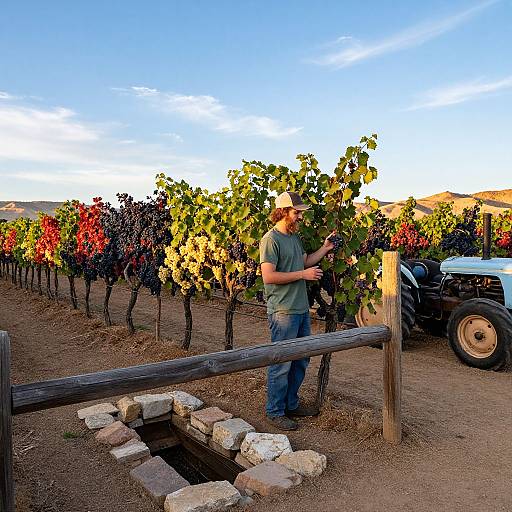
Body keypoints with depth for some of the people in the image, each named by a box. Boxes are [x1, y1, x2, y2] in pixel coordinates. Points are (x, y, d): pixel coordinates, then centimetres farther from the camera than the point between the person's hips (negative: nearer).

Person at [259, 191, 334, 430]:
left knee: (301, 360, 17)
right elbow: (268, 276, -22)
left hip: (302, 309, 9)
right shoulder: (271, 239, -15)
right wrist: (303, 274, -18)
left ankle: (291, 404, 32)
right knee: (281, 363, 1)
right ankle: (275, 412, 16)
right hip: (283, 311, -9)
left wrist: (324, 248, 8)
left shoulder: (295, 237, 14)